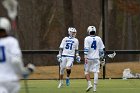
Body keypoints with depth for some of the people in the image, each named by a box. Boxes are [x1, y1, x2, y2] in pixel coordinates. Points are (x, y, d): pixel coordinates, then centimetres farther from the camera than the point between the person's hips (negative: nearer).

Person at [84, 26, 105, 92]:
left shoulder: (87, 39, -5)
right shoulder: (98, 39, 5)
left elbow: (86, 49, -13)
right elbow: (101, 49, 8)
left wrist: (85, 57, -16)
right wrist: (101, 56, 18)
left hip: (89, 58, -2)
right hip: (96, 58, 2)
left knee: (87, 71, 12)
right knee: (96, 72, 2)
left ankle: (89, 84, -4)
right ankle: (94, 87, -3)